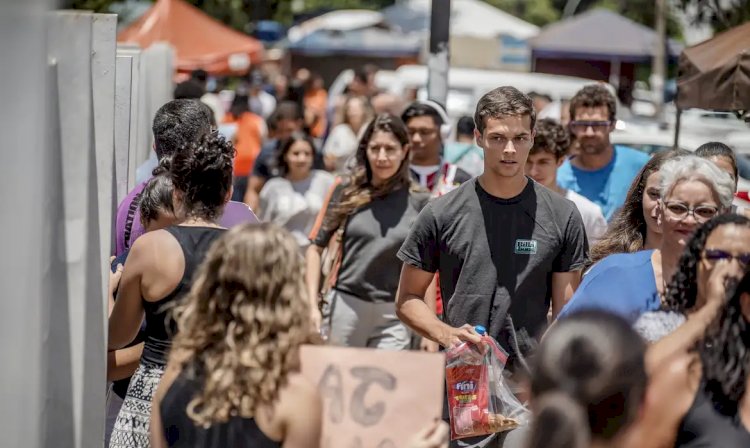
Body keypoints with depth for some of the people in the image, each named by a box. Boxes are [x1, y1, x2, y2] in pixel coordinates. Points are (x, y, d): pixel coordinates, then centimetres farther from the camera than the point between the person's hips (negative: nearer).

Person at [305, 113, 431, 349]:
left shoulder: (419, 202, 1)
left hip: (394, 315, -1)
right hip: (346, 306, 1)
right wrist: (312, 306, -2)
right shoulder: (346, 191, 2)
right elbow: (316, 248, 6)